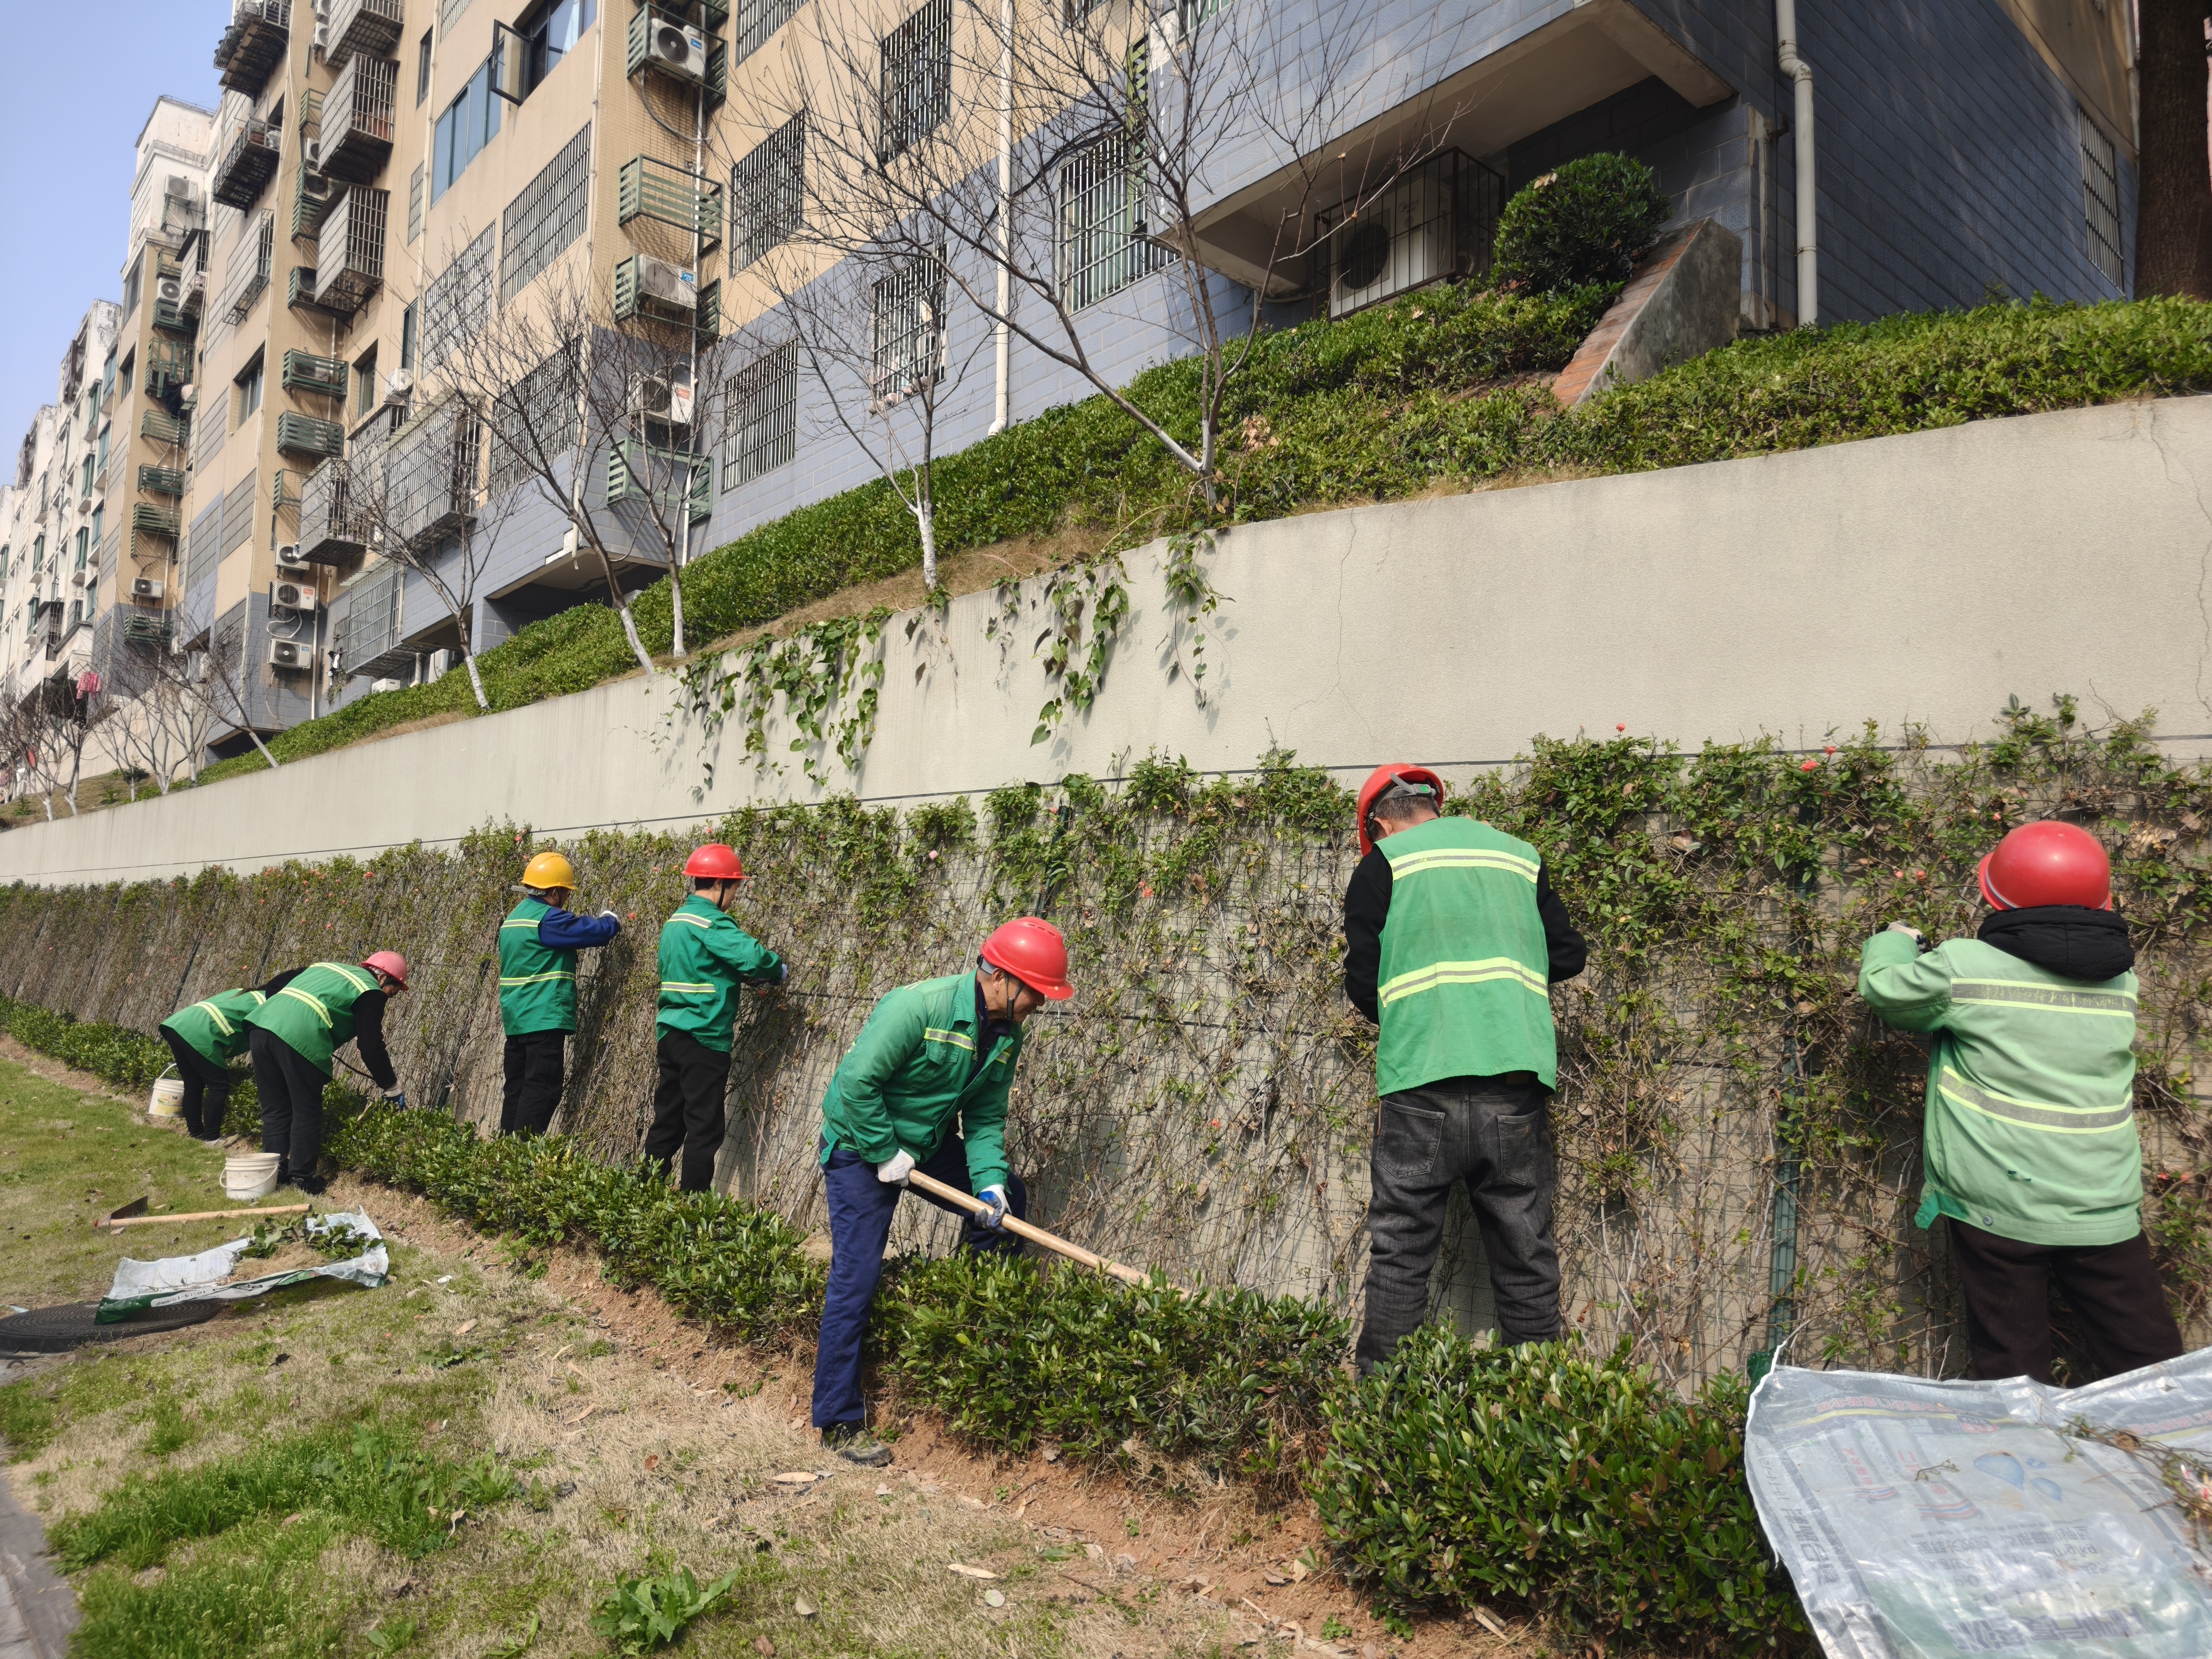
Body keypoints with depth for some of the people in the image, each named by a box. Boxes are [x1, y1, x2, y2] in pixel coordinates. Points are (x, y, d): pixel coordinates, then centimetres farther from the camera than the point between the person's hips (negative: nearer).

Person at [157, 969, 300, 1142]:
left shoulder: (249, 995, 28)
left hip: (176, 1024, 9)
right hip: (197, 1032, -9)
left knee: (194, 1085, 19)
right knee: (219, 1086, 2)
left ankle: (196, 1133, 27)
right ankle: (211, 1138, 4)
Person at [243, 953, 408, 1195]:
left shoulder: (326, 968, 31)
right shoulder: (370, 992, 6)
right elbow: (372, 1047, 3)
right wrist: (392, 1088, 13)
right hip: (298, 1038, -8)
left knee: (275, 1110, 17)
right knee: (306, 1113, 6)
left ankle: (273, 1173, 22)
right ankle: (302, 1178, 11)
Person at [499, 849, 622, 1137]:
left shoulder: (513, 918, 17)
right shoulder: (548, 919, -14)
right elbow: (596, 931, -14)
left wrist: (597, 923, 24)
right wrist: (611, 921, 8)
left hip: (516, 1019, 10)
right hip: (545, 1019, -10)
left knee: (517, 1089, 13)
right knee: (542, 1089, -8)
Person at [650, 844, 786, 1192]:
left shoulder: (676, 919, 16)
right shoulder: (710, 921, -14)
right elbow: (753, 955, -26)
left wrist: (749, 978, 9)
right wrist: (780, 971, -6)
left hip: (671, 1033, 9)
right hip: (704, 1037, -9)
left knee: (667, 1122, 15)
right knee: (704, 1129, -2)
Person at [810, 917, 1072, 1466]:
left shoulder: (1006, 1036, -6)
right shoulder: (918, 1007, -30)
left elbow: (985, 1118, -1)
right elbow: (857, 1083, -29)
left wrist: (990, 1181, -16)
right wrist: (887, 1155, -23)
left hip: (928, 1144, 8)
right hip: (860, 1145, -7)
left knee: (1008, 1198, 6)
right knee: (857, 1278, -8)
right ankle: (838, 1421, 4)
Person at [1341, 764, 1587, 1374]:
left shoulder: (1382, 865, 5)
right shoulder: (1521, 856, 16)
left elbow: (1362, 982, 3)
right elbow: (1568, 956, 15)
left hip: (1422, 1088, -3)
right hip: (1518, 1087, 3)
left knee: (1399, 1255, 5)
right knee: (1526, 1256, 11)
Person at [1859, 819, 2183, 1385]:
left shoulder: (1962, 968, -12)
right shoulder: (2121, 978, 3)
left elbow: (1882, 988, 3)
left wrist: (1896, 941, 23)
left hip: (1997, 1209, -3)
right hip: (2104, 1212, 4)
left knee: (2013, 1368, 7)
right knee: (2149, 1359, 14)